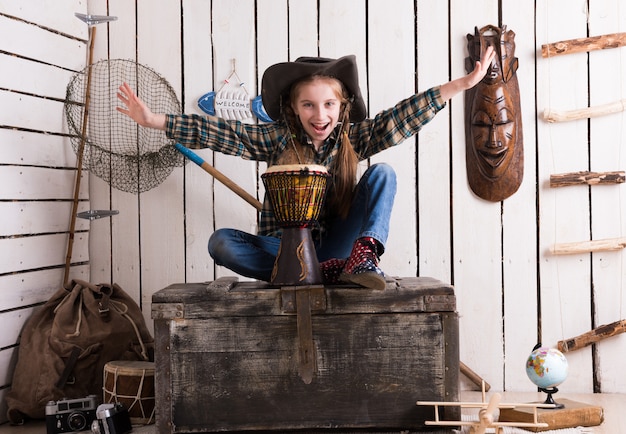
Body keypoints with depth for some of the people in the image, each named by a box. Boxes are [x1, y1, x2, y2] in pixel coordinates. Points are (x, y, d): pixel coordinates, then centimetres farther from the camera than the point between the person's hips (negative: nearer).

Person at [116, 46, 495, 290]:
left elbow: (401, 118, -8)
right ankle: (326, 270, -32)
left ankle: (364, 256, -34)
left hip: (336, 244, 0)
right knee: (221, 242, -27)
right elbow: (221, 132, -8)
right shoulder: (277, 140, -1)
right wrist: (152, 120, -16)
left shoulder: (353, 139, 0)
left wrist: (463, 84, -16)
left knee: (382, 173, -13)